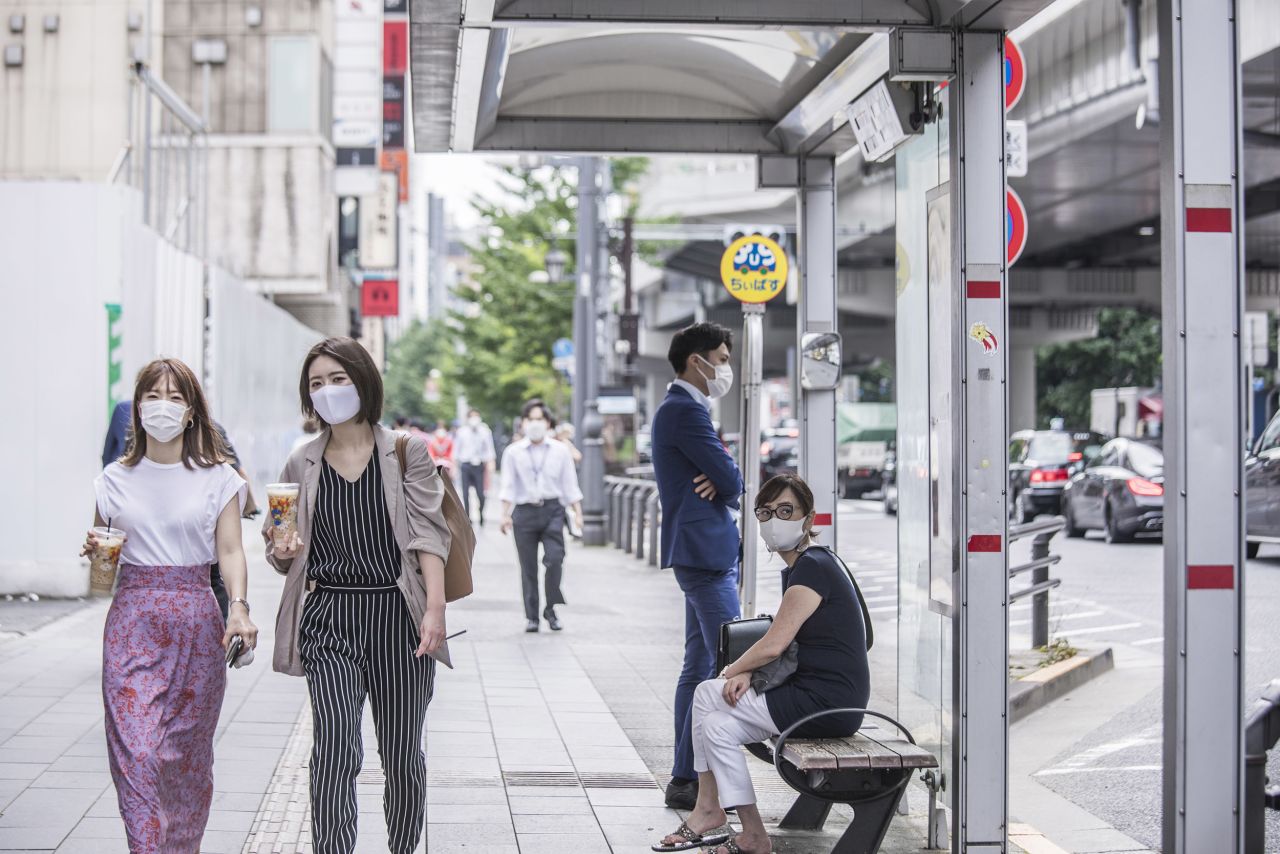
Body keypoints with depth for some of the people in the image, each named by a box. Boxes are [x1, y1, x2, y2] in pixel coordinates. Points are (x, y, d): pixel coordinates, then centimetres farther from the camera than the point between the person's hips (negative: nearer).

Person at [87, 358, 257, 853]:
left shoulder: (217, 478, 3)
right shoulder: (117, 479, 8)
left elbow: (230, 551, -1)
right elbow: (98, 549, 16)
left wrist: (239, 608, -17)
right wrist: (95, 552, -8)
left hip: (196, 624, -1)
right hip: (133, 624, 1)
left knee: (187, 753, 6)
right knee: (135, 751, -11)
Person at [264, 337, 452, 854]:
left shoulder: (405, 453, 3)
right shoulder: (301, 466, 10)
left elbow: (428, 535, -3)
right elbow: (284, 555, 18)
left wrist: (435, 608, -14)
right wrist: (282, 552, -6)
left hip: (397, 616, -1)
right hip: (329, 618, 1)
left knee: (402, 756, 8)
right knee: (335, 750, -13)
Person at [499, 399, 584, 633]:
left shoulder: (560, 451, 8)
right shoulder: (513, 452, 6)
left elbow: (570, 485, 11)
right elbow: (508, 486, 4)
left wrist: (577, 512, 5)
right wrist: (506, 515, -4)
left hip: (552, 510, 0)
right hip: (525, 511, 0)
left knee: (555, 559, -15)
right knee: (528, 567, 2)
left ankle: (551, 609, 2)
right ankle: (531, 616, 11)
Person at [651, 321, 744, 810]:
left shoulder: (682, 408, 20)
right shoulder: (686, 410, -13)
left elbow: (728, 483, 18)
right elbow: (732, 479, -17)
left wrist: (720, 482, -5)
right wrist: (727, 482, 6)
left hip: (703, 552, 11)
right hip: (704, 550, -11)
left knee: (700, 667, 12)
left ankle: (686, 779, 16)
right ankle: (694, 779, -11)